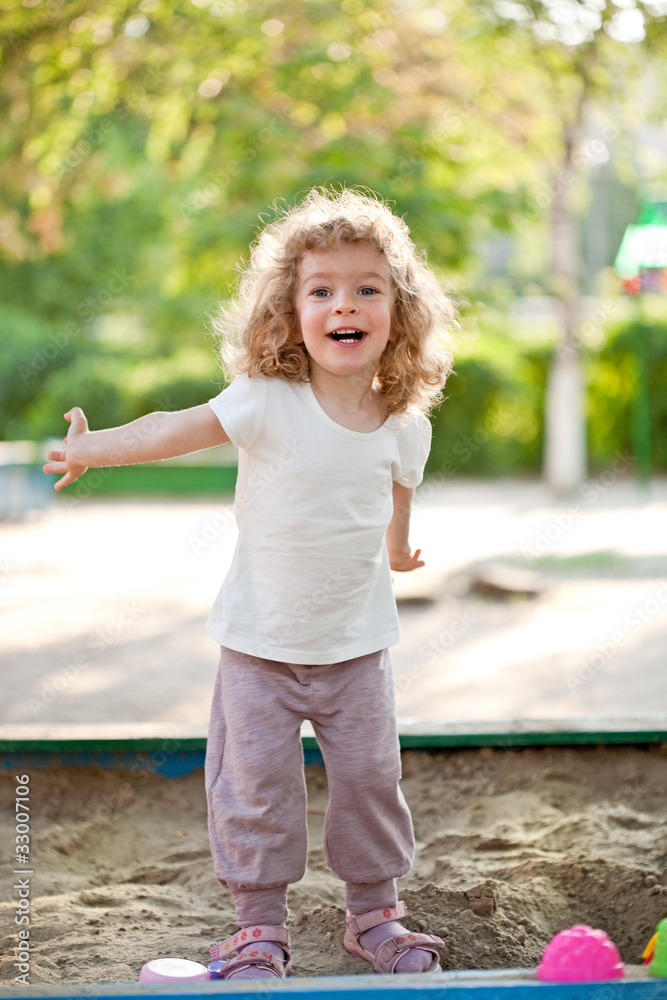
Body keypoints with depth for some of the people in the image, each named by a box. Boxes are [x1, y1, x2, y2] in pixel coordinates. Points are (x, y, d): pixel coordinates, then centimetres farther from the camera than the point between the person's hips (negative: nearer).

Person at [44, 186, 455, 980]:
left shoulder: (405, 426, -5)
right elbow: (179, 429, -13)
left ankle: (374, 912, 26)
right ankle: (259, 926, 17)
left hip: (356, 640, 2)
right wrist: (95, 448, -18)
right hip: (260, 639, -2)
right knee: (256, 781, 1)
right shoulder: (269, 403, -17)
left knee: (368, 774, 6)